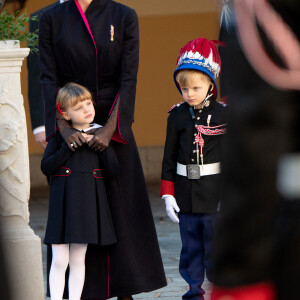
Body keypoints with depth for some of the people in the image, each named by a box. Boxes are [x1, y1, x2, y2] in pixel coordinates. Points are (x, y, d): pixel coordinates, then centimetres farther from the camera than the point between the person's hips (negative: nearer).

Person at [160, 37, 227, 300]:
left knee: (215, 245, 1)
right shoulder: (177, 116, 2)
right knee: (190, 246, 9)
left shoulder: (223, 115, -4)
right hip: (186, 195, 3)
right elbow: (169, 157, 7)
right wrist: (168, 194, 3)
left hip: (215, 195, -3)